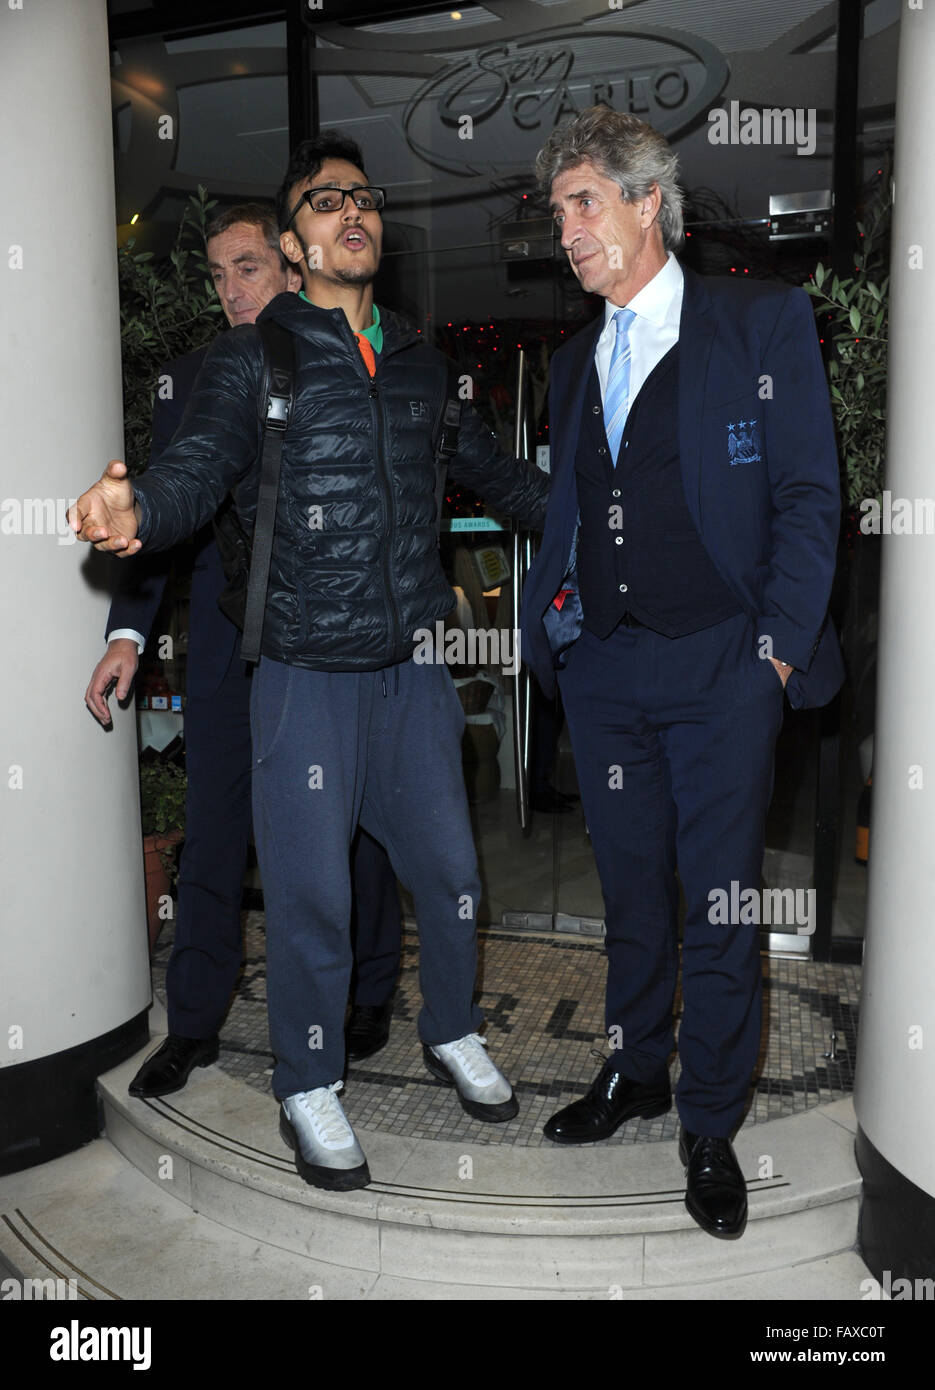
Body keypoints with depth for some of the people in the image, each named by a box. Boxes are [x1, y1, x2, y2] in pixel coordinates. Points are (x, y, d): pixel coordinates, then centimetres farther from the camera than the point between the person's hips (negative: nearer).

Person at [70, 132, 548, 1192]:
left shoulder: (418, 362, 12)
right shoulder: (252, 356, -3)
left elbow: (491, 470, 23)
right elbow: (197, 468, -17)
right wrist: (137, 507, -39)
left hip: (412, 668, 5)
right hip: (307, 676, -4)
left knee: (449, 869, 14)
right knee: (312, 892, 4)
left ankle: (452, 1033, 40)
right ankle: (308, 1089, 27)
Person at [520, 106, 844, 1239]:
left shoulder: (764, 323, 0)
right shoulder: (574, 361, 16)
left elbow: (808, 498, -4)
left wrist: (780, 648, -11)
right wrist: (547, 621, 5)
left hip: (720, 670, -4)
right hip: (600, 667, 5)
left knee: (720, 907, 3)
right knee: (631, 891, 15)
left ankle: (710, 1126, 21)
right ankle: (634, 1072, 34)